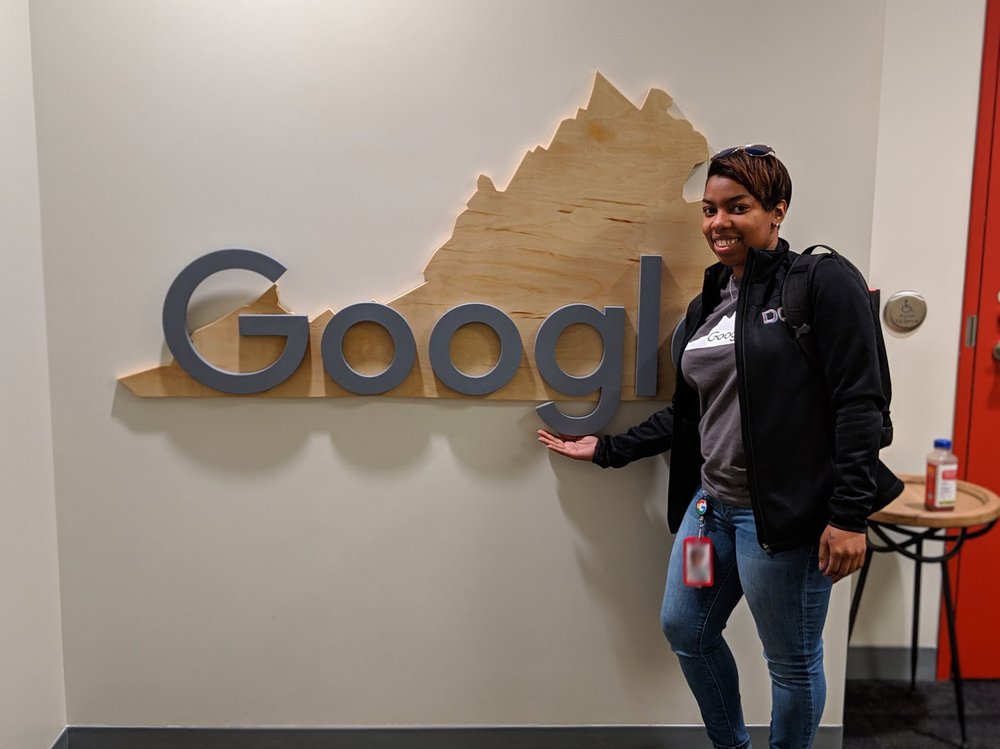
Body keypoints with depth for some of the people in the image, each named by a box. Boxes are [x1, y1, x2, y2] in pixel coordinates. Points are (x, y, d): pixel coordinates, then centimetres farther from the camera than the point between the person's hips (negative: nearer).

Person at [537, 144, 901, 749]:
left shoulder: (823, 285, -10)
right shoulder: (705, 305, 11)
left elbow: (860, 405, -15)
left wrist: (849, 515, -18)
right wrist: (608, 449, 16)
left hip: (784, 512, -8)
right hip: (712, 502, 8)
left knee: (793, 660, 9)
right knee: (684, 629, 19)